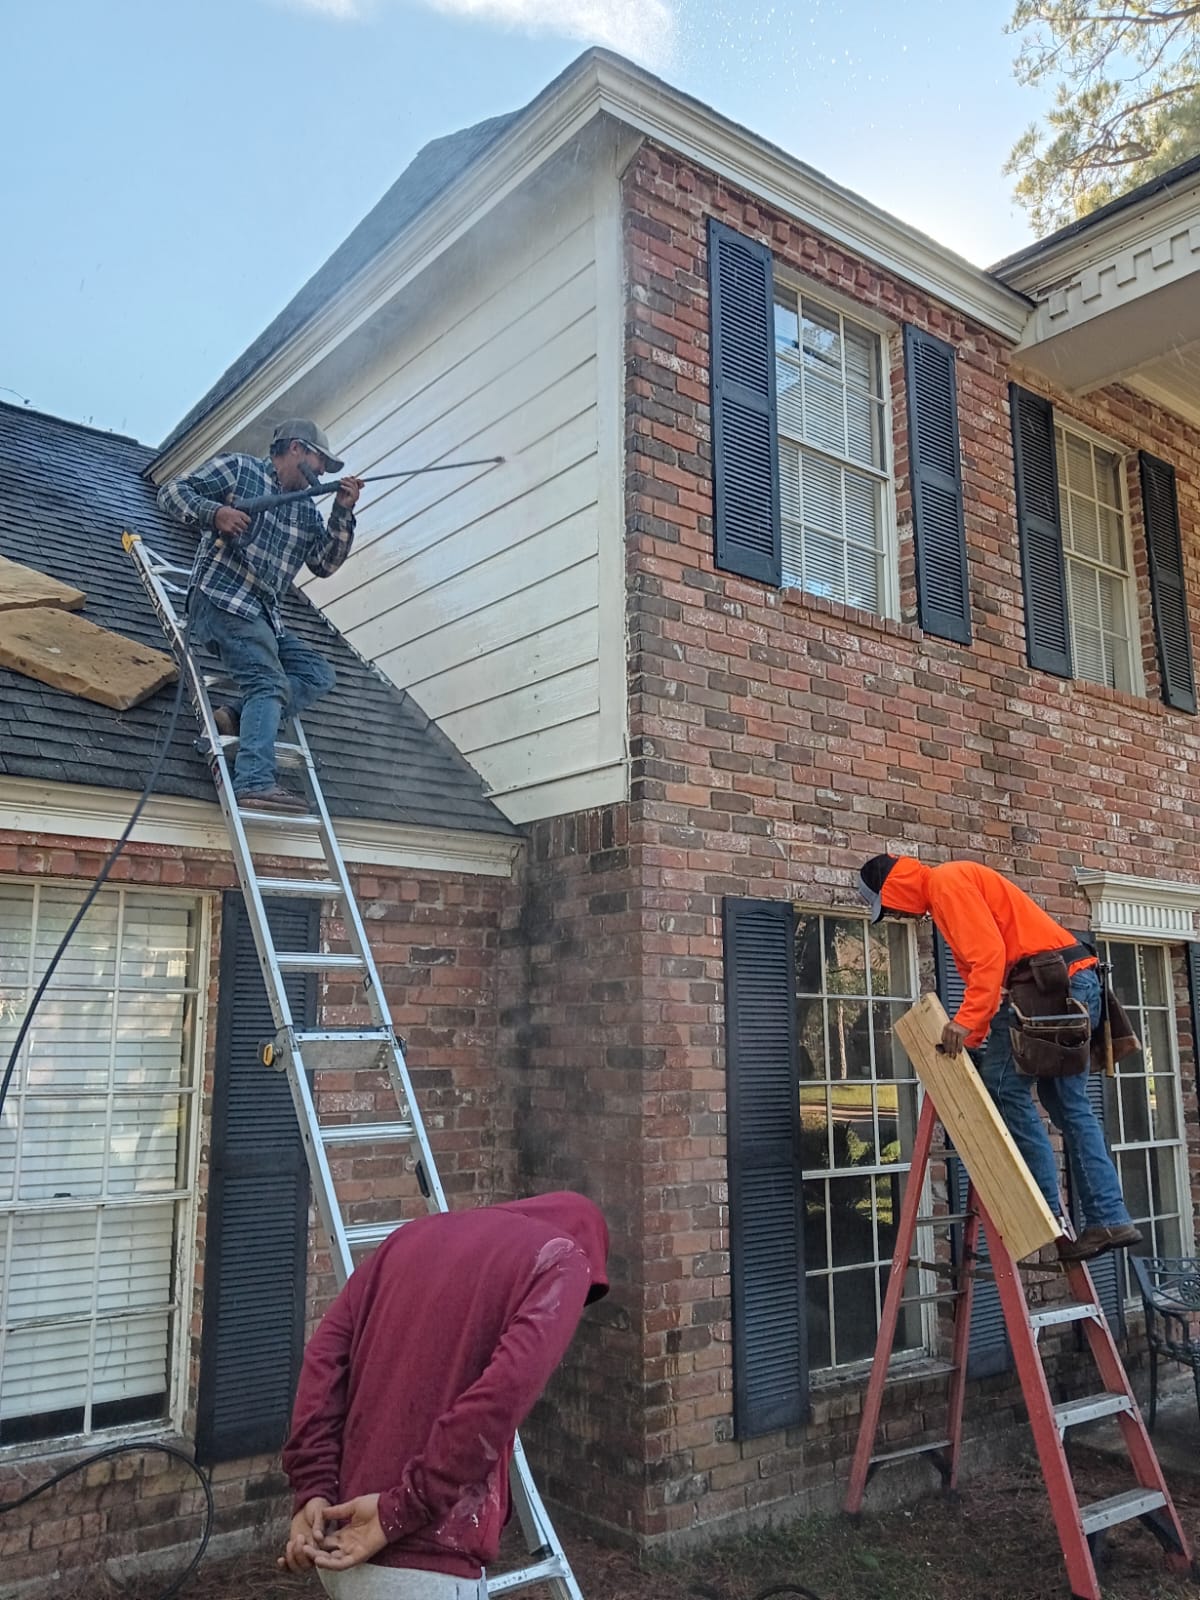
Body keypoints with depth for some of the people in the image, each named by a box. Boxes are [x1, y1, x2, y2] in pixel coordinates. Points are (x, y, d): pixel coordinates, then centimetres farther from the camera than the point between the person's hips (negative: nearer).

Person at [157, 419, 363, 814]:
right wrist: (214, 512, -20)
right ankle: (255, 783, -34)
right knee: (269, 683, -22)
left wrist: (343, 514, 0)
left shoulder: (306, 511, 21)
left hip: (265, 616, 8)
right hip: (222, 599, -8)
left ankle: (238, 718, -14)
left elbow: (324, 564, 12)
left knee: (318, 674, -3)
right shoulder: (238, 468, 4)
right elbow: (171, 492, -1)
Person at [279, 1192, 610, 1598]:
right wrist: (400, 1513, -15)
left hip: (338, 1536, 7)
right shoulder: (560, 1257, -3)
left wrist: (313, 1488, 0)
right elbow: (504, 1391, -19)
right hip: (424, 1563, -7)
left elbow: (324, 1356, 5)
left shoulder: (416, 1233, 15)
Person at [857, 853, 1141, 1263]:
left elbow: (989, 955, -19)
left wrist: (965, 1021, -22)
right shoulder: (945, 896, 25)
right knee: (1070, 1106, 11)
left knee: (1005, 1087, -9)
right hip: (1076, 984, 11)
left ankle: (1050, 1215, -6)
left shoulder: (947, 881, -7)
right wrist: (974, 1040, 20)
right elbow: (977, 970, 25)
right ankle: (1109, 1218, 11)